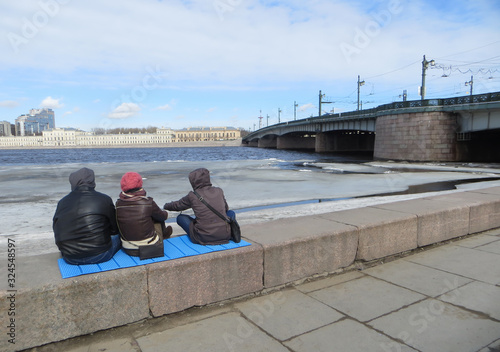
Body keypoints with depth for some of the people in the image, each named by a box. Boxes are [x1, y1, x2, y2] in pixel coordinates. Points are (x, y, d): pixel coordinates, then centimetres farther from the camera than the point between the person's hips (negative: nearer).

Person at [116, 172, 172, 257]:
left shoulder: (118, 204, -10)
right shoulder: (148, 203, -19)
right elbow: (162, 216, 0)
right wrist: (165, 213, 26)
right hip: (151, 247, -3)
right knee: (159, 218, 21)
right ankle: (164, 234, 50)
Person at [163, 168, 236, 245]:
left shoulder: (192, 196, -4)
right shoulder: (219, 191, 2)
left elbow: (176, 206, 14)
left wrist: (166, 206, 36)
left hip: (203, 238, 0)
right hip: (224, 235, 1)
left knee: (180, 217, 18)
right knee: (231, 212, 30)